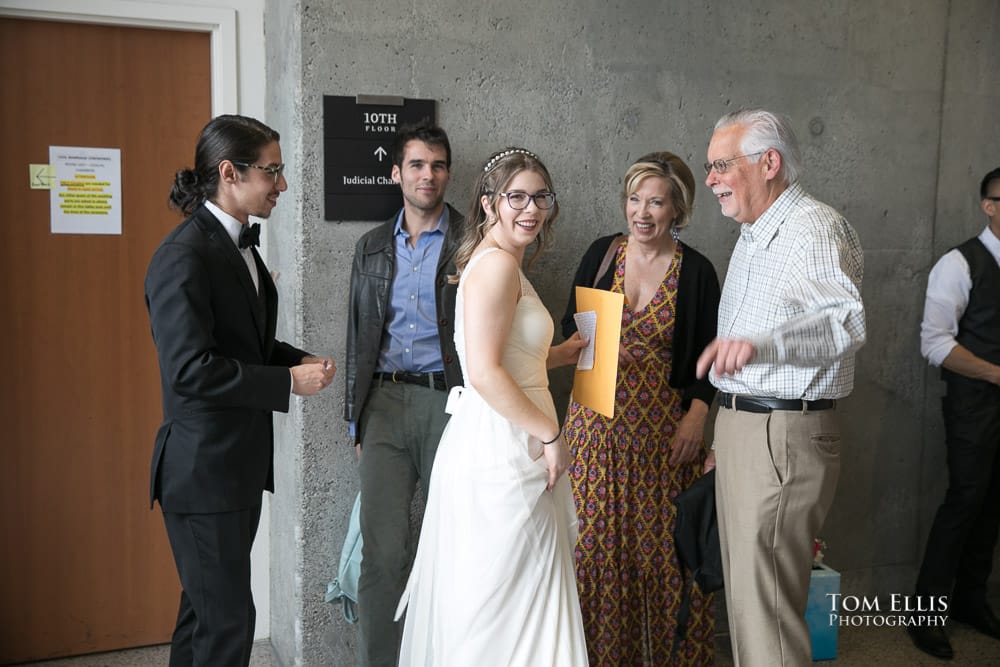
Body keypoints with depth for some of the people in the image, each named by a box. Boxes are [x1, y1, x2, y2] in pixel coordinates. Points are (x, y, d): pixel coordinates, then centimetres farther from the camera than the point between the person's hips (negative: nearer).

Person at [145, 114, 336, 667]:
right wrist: (289, 382, -20)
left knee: (205, 609, 21)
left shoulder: (239, 245, 10)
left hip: (240, 463, 9)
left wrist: (300, 359, 3)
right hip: (203, 470, -9)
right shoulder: (185, 256, -19)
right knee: (228, 619, 0)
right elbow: (190, 368, -26)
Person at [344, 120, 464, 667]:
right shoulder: (372, 247, 13)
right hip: (386, 403, 3)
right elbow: (359, 336, 16)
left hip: (452, 401, -2)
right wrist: (355, 419, 13)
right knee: (382, 549, 1)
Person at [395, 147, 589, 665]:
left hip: (502, 449, 10)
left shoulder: (497, 263, 16)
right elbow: (485, 374, -24)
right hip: (501, 453, -10)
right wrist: (550, 435, -16)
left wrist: (557, 354, 17)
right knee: (501, 598, 3)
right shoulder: (497, 264, -16)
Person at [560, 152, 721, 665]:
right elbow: (569, 328, 11)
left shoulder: (696, 271, -2)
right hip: (598, 420, 2)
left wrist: (696, 415, -10)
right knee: (595, 541, 4)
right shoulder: (602, 254, 3)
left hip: (663, 425, -1)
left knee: (662, 544, 4)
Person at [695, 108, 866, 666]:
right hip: (741, 425, 10)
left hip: (783, 434, -10)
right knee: (743, 586, 16)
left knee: (765, 602, -6)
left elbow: (847, 321, -31)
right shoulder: (754, 234, 18)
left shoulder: (815, 229, -14)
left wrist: (759, 343, -48)